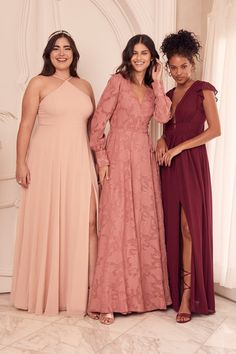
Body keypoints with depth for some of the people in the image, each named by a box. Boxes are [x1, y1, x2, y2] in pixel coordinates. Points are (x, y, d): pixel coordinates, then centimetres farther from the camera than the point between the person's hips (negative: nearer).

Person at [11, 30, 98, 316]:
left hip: (79, 162, 4)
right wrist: (21, 163, -10)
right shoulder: (39, 83, 2)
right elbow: (26, 125, -3)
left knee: (86, 222, -4)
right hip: (47, 161, -3)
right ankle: (44, 291, 19)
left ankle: (85, 289, 7)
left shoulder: (85, 86, 15)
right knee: (45, 224, 3)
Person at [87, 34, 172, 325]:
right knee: (116, 225, -7)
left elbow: (163, 117, -3)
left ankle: (145, 290, 21)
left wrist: (157, 83, -2)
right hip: (119, 157, -5)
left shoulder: (151, 89, 16)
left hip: (144, 158, 5)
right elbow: (98, 121, -6)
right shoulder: (118, 81, 0)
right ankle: (108, 300, 0)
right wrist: (101, 158, -11)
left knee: (146, 224, 6)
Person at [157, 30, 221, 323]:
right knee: (171, 227, 3)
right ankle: (172, 288, 12)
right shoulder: (168, 95, 17)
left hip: (191, 163, -5)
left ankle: (187, 296, -2)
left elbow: (215, 129, -8)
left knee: (189, 228, -7)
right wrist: (161, 142, -2)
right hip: (169, 165, 5)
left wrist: (179, 147, -12)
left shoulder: (203, 90, 0)